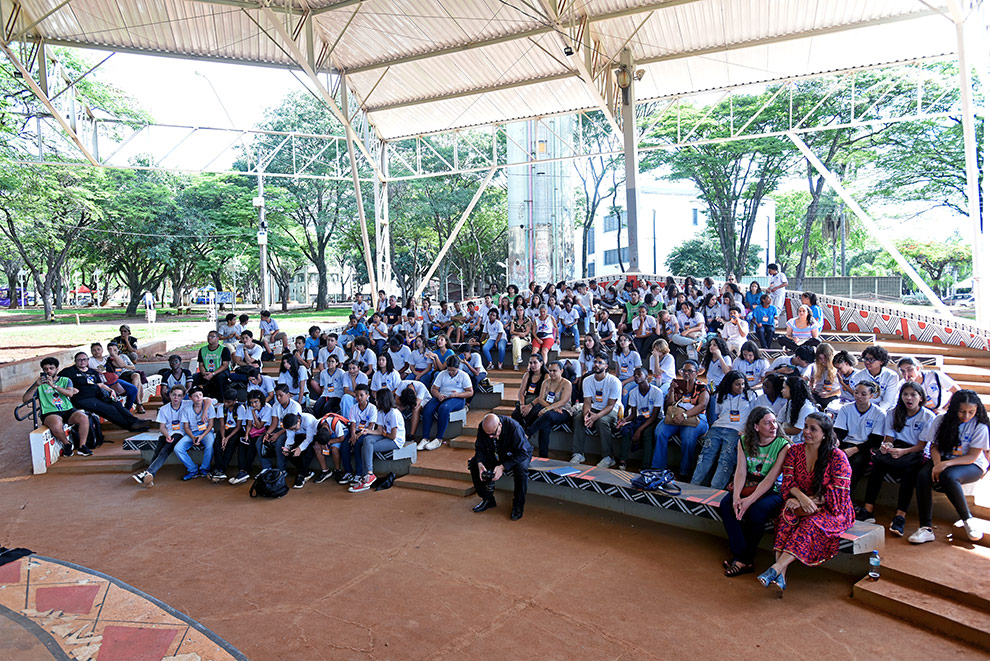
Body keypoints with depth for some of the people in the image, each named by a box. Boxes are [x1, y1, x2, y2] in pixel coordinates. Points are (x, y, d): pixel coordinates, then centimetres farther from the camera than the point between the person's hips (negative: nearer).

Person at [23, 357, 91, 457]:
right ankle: (67, 444, -8)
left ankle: (82, 446, -16)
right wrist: (36, 385, -9)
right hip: (50, 413, -2)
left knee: (84, 418, -30)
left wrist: (54, 385, -18)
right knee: (56, 425, -38)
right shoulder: (40, 383, 14)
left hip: (68, 410, 2)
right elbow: (25, 399, 4)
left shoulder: (65, 380, 16)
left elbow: (70, 393, -5)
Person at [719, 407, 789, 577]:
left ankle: (744, 559, -13)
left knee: (756, 511, -32)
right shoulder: (744, 442, 1)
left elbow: (770, 479, -18)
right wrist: (736, 496, -25)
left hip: (772, 492, -4)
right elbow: (740, 472, -6)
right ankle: (742, 557, -20)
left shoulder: (783, 445, -11)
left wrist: (749, 500, -28)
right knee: (726, 504, -23)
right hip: (748, 487, 4)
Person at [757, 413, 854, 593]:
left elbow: (839, 493, -12)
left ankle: (775, 569, -43)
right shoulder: (794, 451, 4)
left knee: (811, 524, -35)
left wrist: (812, 501, -20)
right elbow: (788, 482, 0)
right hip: (800, 504, 3)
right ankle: (781, 575, -41)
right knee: (788, 515, -31)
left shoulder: (837, 456, -8)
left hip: (830, 509, -3)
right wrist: (802, 498, -21)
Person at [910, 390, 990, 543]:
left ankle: (967, 519, -12)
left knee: (948, 476, -37)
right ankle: (926, 528, -30)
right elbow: (934, 446, 2)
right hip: (943, 461, 3)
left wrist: (946, 464, -27)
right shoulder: (942, 420, -1)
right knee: (923, 475, -30)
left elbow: (972, 457, -13)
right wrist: (937, 464, -18)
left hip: (971, 466, -3)